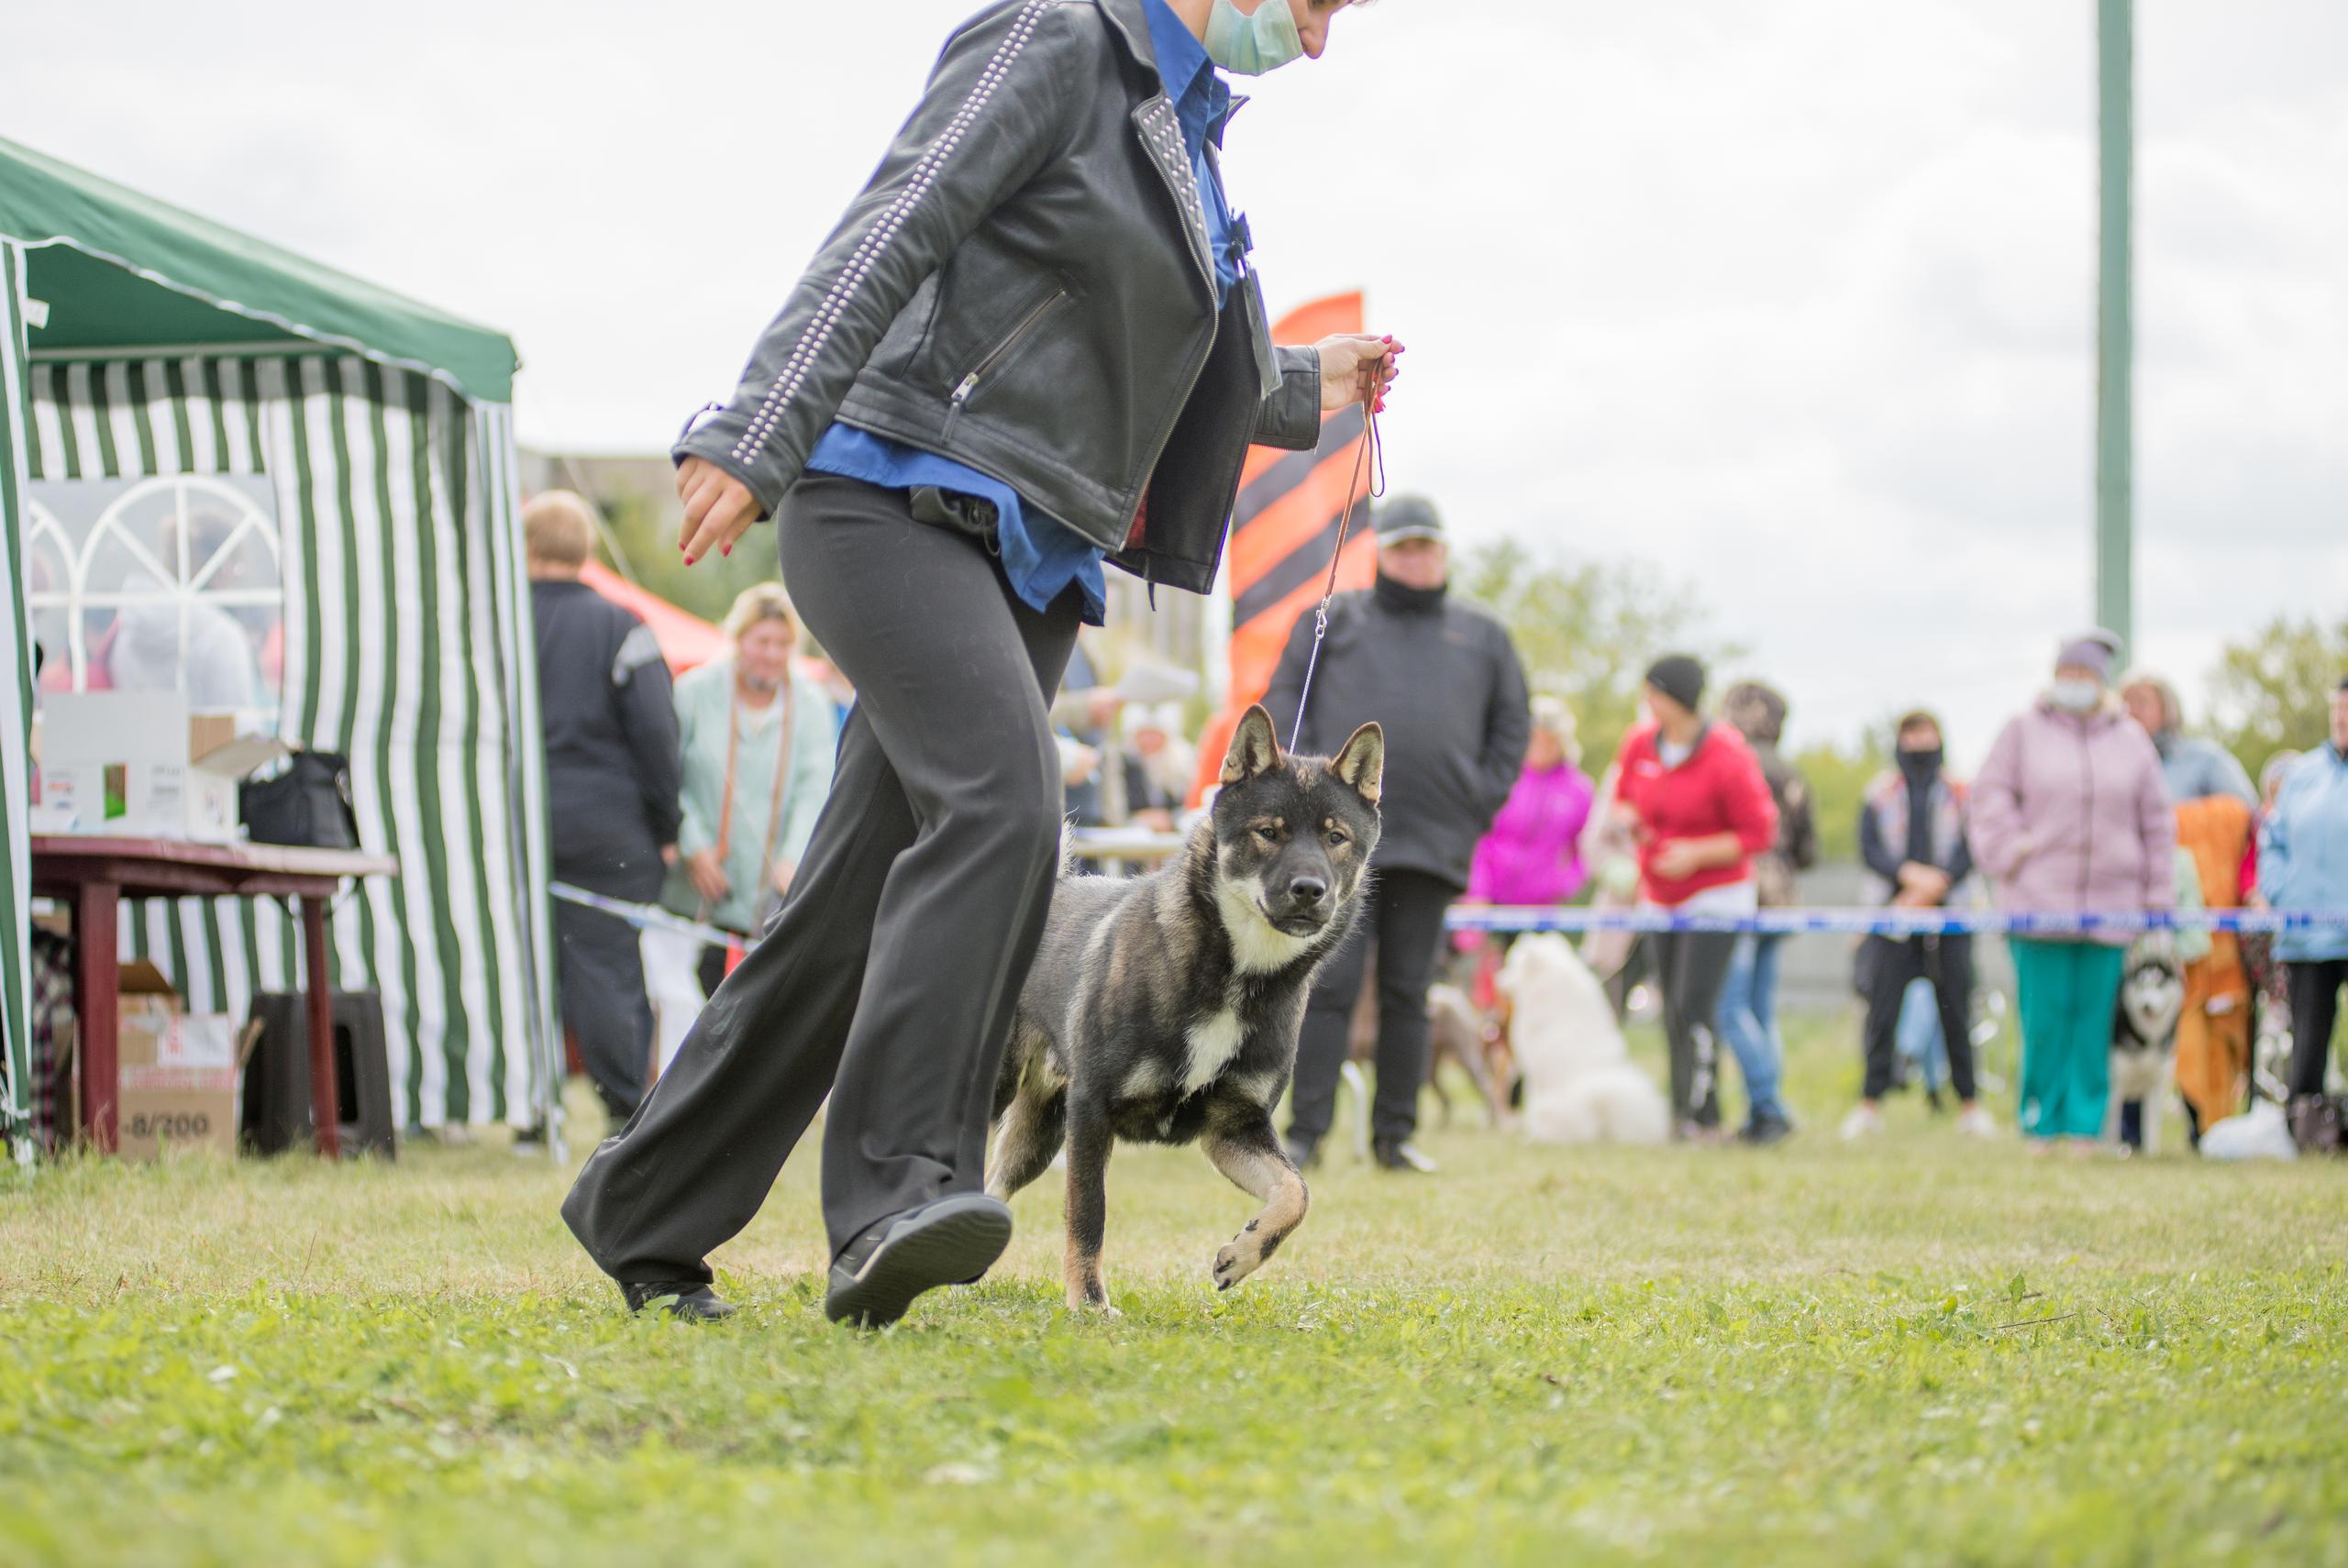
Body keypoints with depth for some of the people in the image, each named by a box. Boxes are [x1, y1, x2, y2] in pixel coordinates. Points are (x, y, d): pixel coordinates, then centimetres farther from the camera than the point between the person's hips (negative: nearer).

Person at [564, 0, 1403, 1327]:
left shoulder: (1182, 131, 23)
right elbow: (884, 243, -14)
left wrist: (1303, 393, 27)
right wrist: (754, 442, -22)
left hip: (1030, 560, 9)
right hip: (899, 503, -9)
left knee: (860, 908, 5)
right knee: (999, 801, -29)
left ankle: (645, 1221, 14)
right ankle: (902, 1185, -36)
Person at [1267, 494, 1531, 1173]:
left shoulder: (1482, 636, 17)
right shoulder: (1334, 620, 11)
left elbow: (1512, 726, 19)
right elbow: (1283, 702, 8)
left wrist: (1482, 803, 6)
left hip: (1435, 840, 2)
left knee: (1407, 993, 6)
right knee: (1331, 984, -8)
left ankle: (1395, 1134, 10)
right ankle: (1306, 1131, -6)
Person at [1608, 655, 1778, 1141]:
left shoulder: (1727, 758, -17)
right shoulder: (1640, 745, 2)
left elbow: (1759, 833, -12)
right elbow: (1624, 798, 18)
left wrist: (1697, 854, -21)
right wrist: (1625, 817, -6)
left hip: (1717, 896, -6)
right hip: (1660, 897, 6)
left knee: (1694, 1007, -16)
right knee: (1673, 1011, 4)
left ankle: (1700, 1116, -16)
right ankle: (1679, 1114, 9)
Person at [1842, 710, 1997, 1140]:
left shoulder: (1960, 795, 9)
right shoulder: (1880, 794, 10)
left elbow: (1969, 852, 0)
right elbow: (1869, 848, 1)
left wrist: (1931, 889, -13)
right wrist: (1910, 874, -16)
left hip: (1949, 917, 0)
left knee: (1955, 1008, -1)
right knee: (1883, 1007, -5)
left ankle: (1969, 1102, 5)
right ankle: (1870, 1102, 0)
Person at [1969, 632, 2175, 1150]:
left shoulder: (2131, 740, 10)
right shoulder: (2025, 731, 6)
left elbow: (2156, 824, 13)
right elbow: (1990, 793, 7)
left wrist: (2159, 900, 9)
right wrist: (2010, 852, -7)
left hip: (2109, 906, 2)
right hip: (2039, 902, -1)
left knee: (2094, 1018, 0)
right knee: (2044, 1018, -4)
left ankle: (2085, 1125, 7)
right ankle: (2040, 1124, 5)